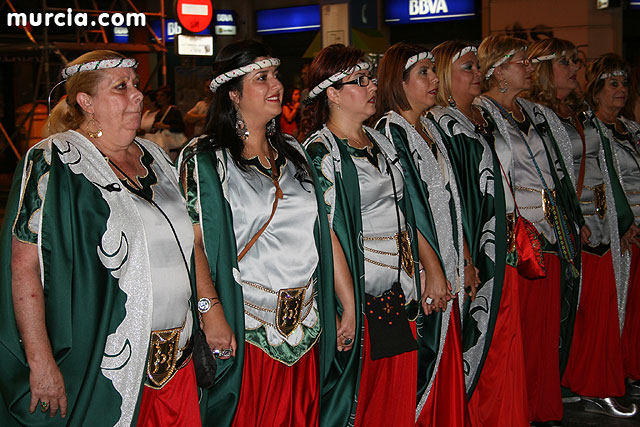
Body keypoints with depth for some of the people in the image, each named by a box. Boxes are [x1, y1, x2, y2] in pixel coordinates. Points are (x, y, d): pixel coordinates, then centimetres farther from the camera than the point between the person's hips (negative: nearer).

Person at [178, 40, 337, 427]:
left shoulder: (293, 152, 12)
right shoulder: (204, 157, -5)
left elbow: (323, 233, 12)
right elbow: (193, 242, -12)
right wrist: (212, 312, -21)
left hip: (306, 323, 5)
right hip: (247, 330, -5)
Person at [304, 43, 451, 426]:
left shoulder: (381, 143, 13)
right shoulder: (321, 152, -10)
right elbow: (327, 233, -16)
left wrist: (435, 271, 9)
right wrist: (349, 305, -20)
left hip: (399, 294, 7)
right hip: (359, 297, -7)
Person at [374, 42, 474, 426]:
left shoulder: (430, 130, 14)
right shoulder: (389, 133, -13)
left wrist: (465, 260, 16)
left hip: (446, 272, 8)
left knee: (445, 368, 14)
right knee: (419, 367, 0)